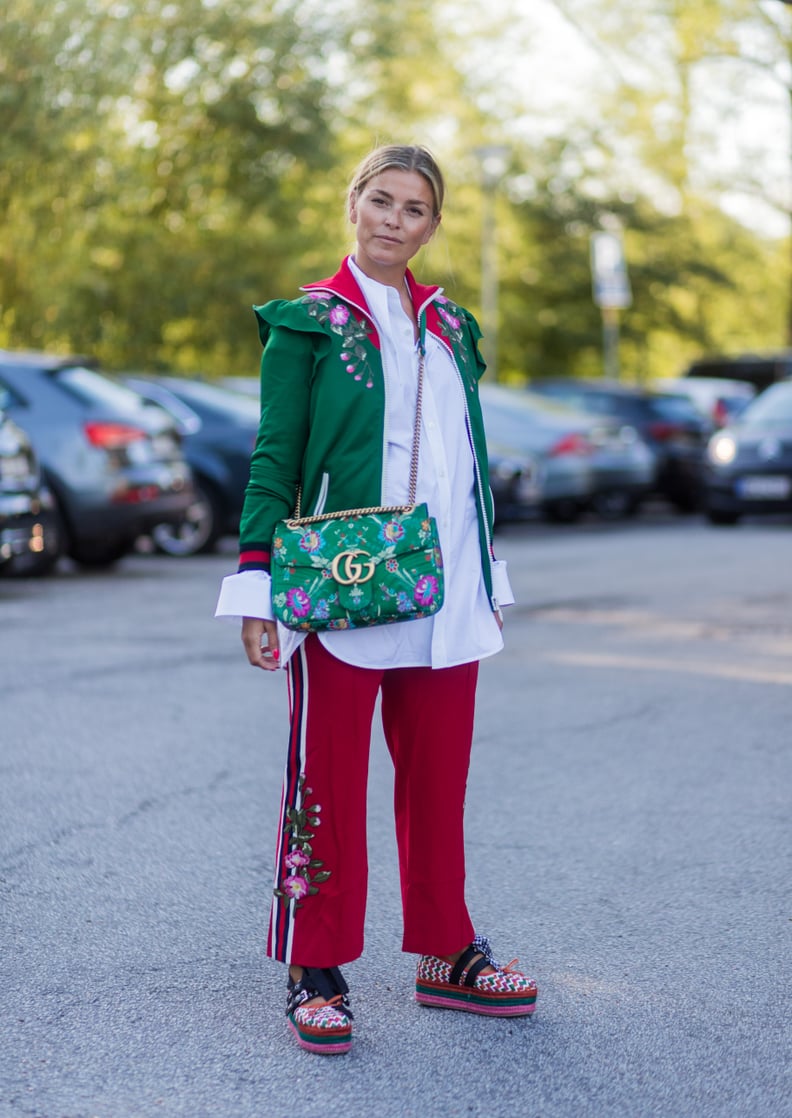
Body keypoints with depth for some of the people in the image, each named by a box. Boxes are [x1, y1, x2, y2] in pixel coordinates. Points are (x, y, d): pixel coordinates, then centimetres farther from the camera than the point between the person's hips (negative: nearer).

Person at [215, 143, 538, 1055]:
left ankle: (443, 953, 22)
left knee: (437, 780, 10)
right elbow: (274, 458, -2)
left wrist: (488, 580, 20)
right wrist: (257, 584, -9)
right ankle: (315, 970, 9)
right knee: (327, 782, -1)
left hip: (446, 595, 5)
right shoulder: (309, 322, 1)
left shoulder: (450, 327, 16)